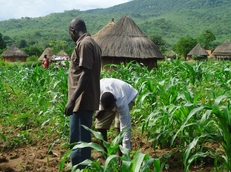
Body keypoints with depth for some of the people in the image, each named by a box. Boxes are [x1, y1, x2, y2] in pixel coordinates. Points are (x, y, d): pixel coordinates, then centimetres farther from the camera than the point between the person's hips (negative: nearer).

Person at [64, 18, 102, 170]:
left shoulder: (84, 44, -14)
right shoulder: (93, 43, 16)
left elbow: (85, 73, -22)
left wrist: (72, 100, -23)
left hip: (82, 100, -10)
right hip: (89, 100, 10)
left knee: (78, 140, -5)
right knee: (82, 138, 16)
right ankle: (83, 166, 25)